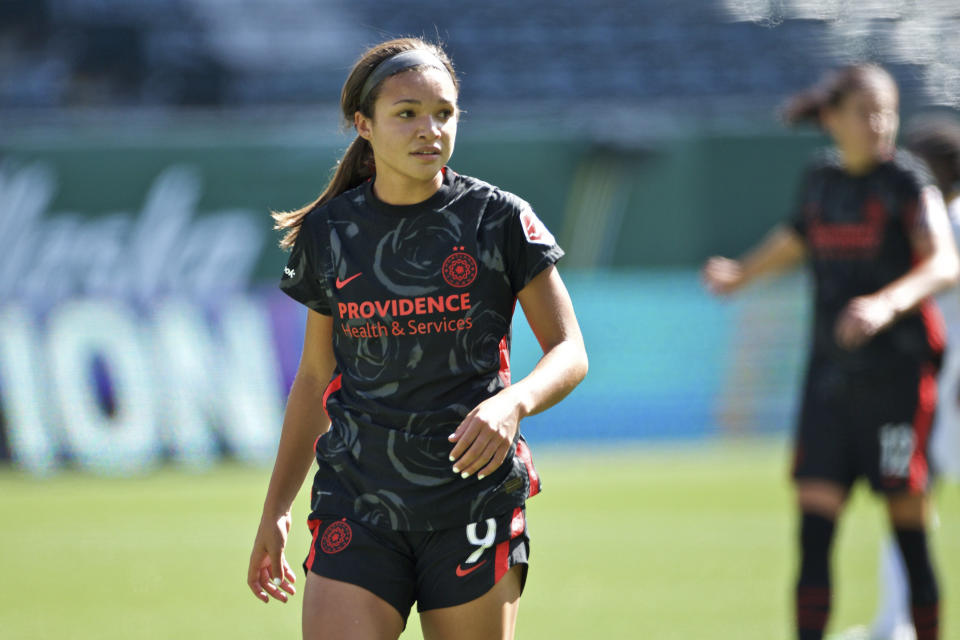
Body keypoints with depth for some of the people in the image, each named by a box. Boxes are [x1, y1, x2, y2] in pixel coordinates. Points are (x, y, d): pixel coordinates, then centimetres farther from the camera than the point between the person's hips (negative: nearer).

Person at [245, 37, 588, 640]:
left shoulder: (499, 220, -3)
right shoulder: (328, 232, 5)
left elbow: (570, 352, -1)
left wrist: (511, 403, -23)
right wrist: (276, 510, 16)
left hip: (474, 500, -2)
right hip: (356, 510, 2)